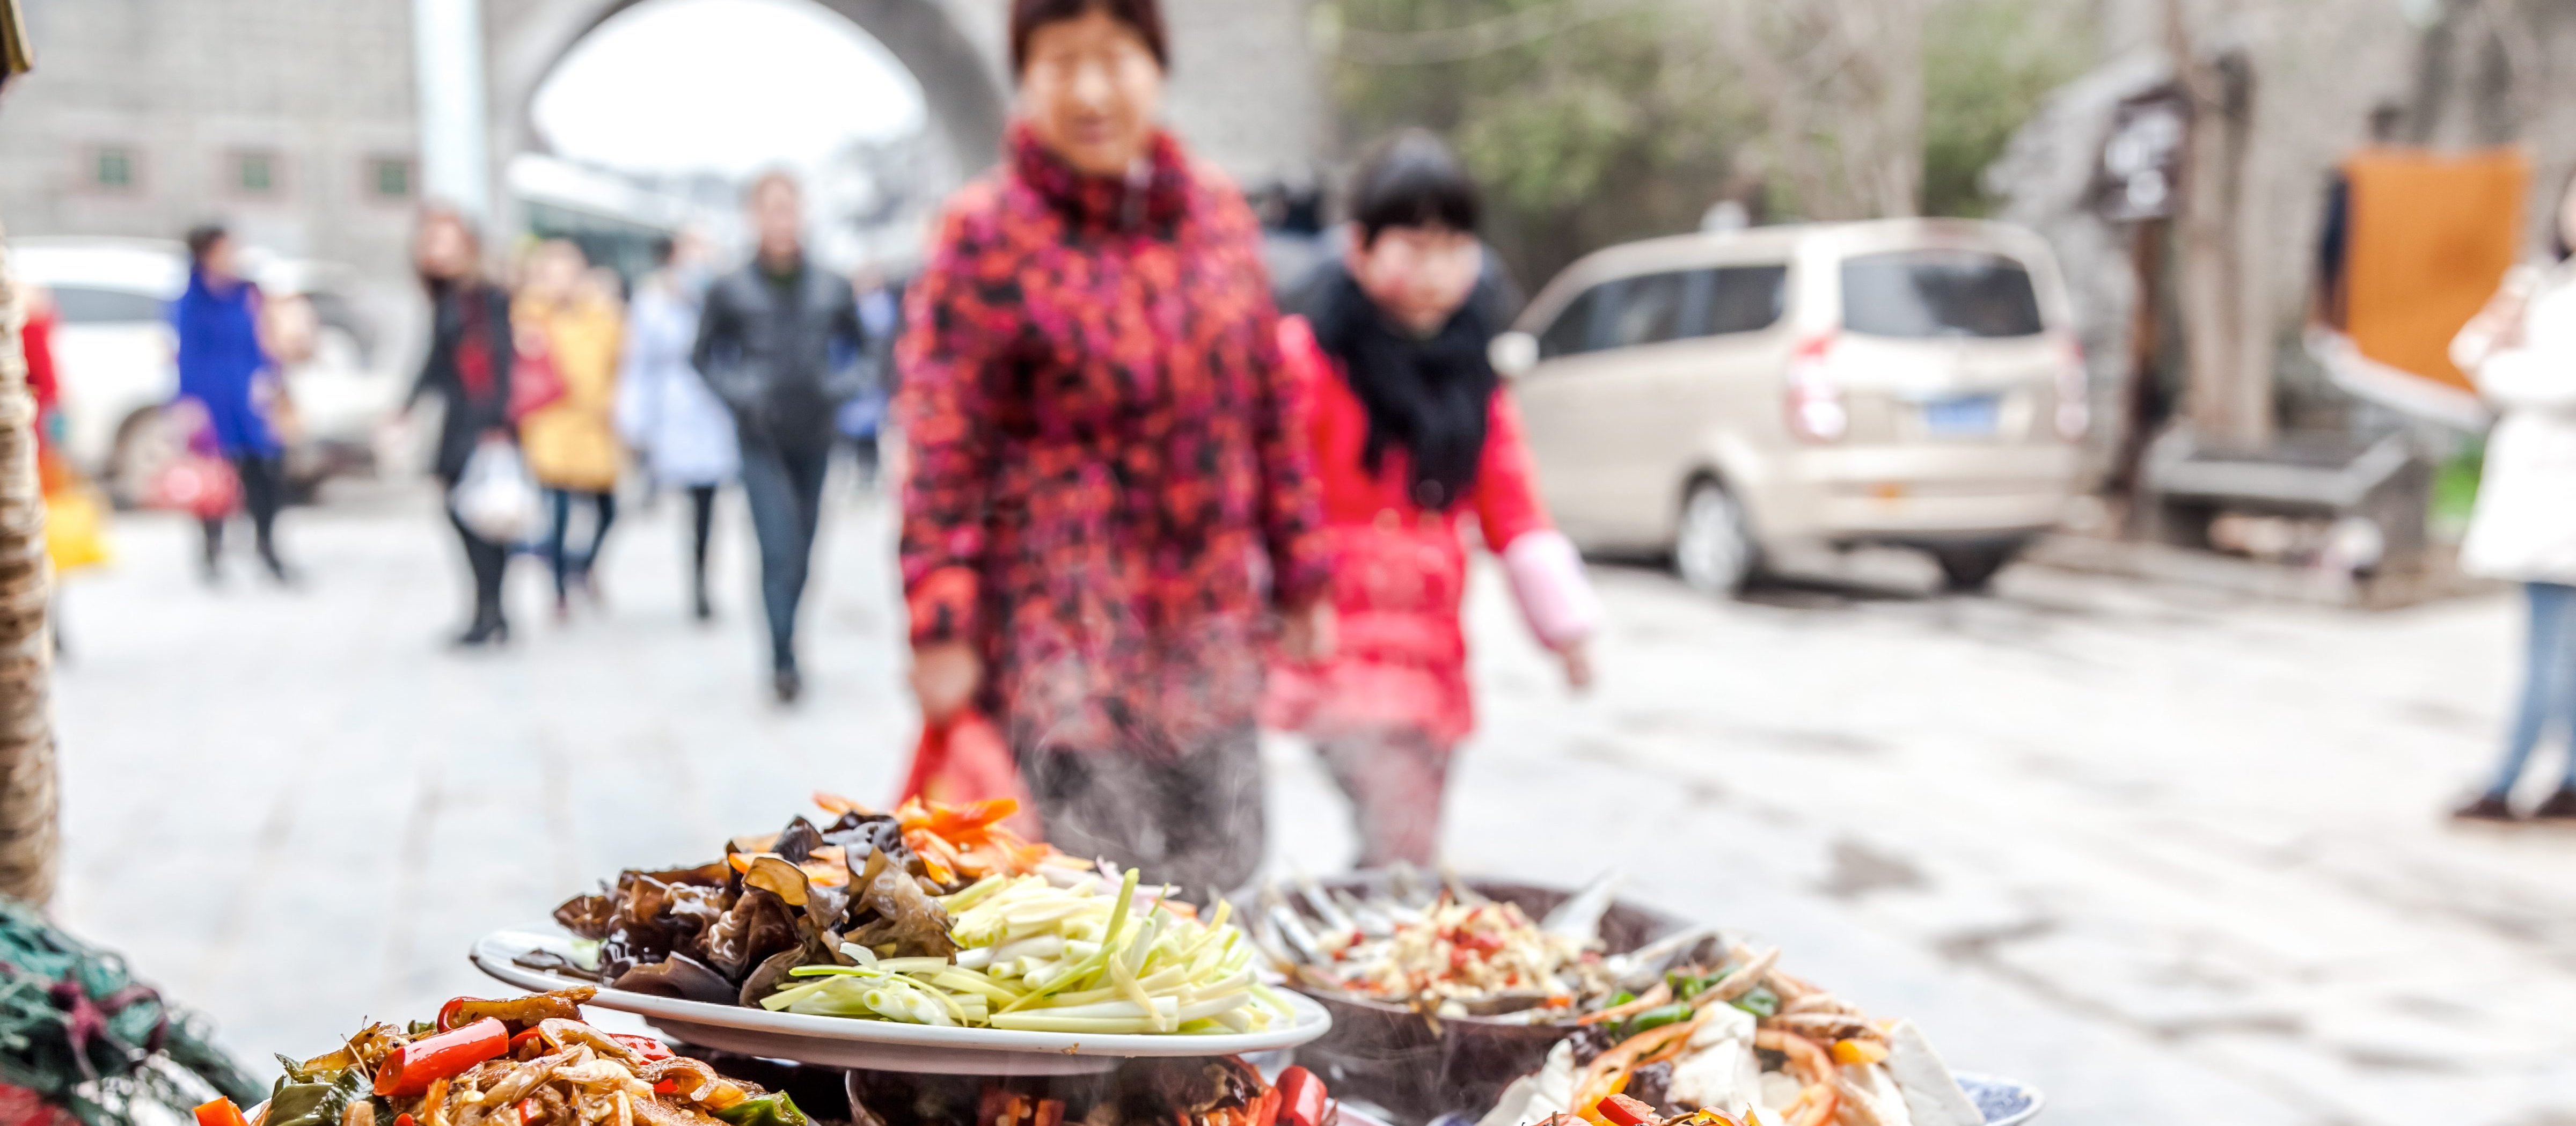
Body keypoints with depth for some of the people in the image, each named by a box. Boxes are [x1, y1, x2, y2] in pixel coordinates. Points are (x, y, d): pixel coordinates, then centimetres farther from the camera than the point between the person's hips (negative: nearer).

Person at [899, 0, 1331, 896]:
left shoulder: (1219, 214, 8)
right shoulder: (987, 233, -7)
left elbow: (1270, 409, 14)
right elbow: (942, 447, -9)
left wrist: (1299, 578, 14)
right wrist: (940, 627, -15)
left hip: (1206, 618, 5)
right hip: (1062, 622, -5)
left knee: (1216, 887, 12)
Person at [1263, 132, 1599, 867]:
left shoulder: (1471, 374, 12)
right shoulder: (1309, 359, -8)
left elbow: (1512, 509, 14)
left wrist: (1565, 623, 7)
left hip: (1434, 657, 7)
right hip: (1345, 648, -6)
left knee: (1408, 860, 11)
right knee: (1403, 861, -17)